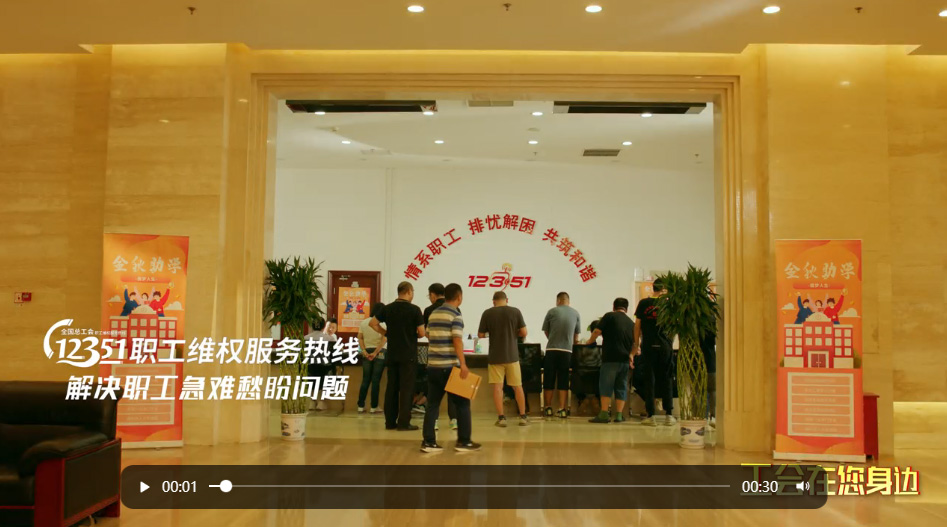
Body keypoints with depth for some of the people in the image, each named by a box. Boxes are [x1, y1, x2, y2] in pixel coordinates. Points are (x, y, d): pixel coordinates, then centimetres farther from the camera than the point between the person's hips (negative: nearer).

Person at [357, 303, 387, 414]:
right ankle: (374, 407, 2)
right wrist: (375, 353, -14)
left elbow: (360, 338, 2)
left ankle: (361, 406, 8)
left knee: (365, 380, 9)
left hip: (366, 353, 4)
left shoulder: (364, 322, 7)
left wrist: (364, 351, -4)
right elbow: (384, 339, -16)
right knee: (376, 381, 0)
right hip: (379, 353, -4)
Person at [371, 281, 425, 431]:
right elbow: (421, 333, -10)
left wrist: (386, 333, 11)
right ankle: (404, 422, 0)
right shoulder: (414, 309, -10)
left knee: (391, 387, 9)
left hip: (392, 354, 5)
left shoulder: (388, 308, 4)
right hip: (408, 355, -5)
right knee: (406, 388, 0)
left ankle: (390, 421, 12)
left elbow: (372, 323, 9)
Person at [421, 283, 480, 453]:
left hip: (433, 365, 7)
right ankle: (463, 441, 7)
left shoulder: (432, 314, 13)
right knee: (462, 403, 4)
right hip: (450, 366, -7)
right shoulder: (455, 315, -9)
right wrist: (463, 364, -18)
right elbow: (457, 341, -17)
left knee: (432, 404, 7)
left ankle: (428, 442, 6)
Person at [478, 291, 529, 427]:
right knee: (517, 386, 11)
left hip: (495, 356, -1)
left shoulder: (487, 313, -5)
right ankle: (523, 416, 16)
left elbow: (480, 335, -1)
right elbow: (523, 333, -2)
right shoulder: (515, 311, -4)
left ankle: (501, 417, 0)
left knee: (497, 386, 3)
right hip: (512, 355, 1)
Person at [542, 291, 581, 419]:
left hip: (552, 349, -2)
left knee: (549, 380, 7)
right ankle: (562, 410, 3)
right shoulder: (575, 313, 7)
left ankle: (548, 409, 12)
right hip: (567, 351, 2)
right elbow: (576, 335, 15)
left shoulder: (552, 311, 0)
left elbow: (545, 330, 9)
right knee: (563, 381, 6)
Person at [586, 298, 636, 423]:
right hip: (625, 360, 5)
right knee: (621, 387, 10)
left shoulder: (609, 316, -1)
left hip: (611, 358, -5)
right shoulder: (631, 323, 15)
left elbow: (597, 331, -7)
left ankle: (604, 414, -12)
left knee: (606, 385, -5)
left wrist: (590, 341, 11)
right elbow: (634, 343, 22)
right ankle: (619, 415, 7)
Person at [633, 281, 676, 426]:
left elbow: (637, 326, 1)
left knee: (648, 380, 3)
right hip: (665, 346, 1)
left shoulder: (643, 303, -1)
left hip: (648, 346, -1)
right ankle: (669, 415, 11)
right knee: (665, 380, 9)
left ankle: (650, 416, 2)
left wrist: (637, 345, 8)